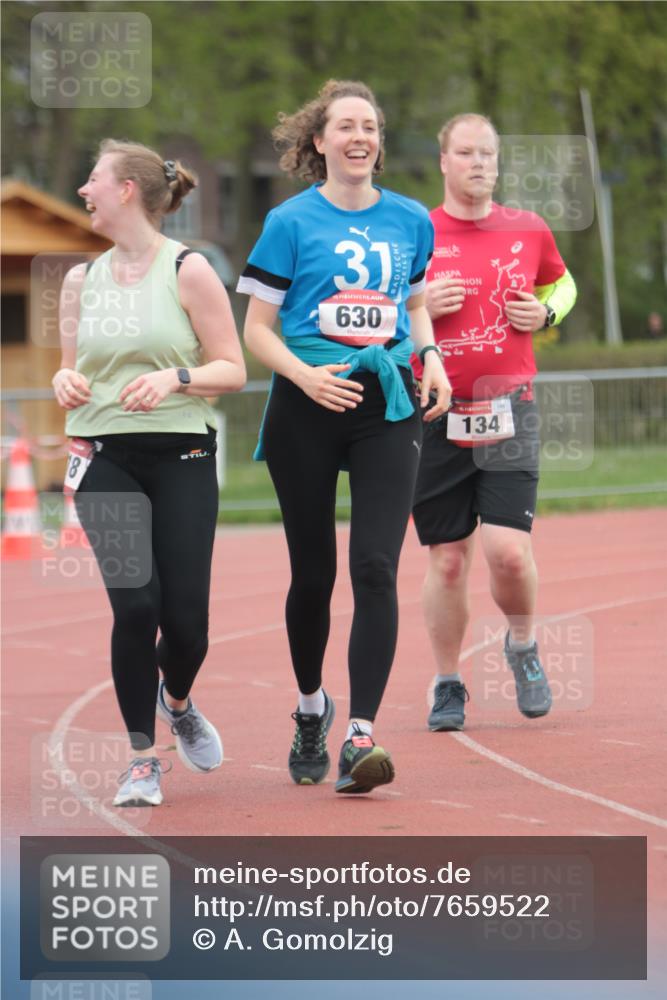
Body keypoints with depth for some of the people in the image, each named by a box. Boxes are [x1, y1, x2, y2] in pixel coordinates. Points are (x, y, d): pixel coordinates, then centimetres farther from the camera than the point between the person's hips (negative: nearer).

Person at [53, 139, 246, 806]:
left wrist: (175, 377, -19)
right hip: (105, 459, 2)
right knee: (135, 605, -13)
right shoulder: (82, 280, 10)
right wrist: (65, 383, -3)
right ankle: (142, 758, 2)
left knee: (185, 616, -4)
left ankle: (177, 701, 32)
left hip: (182, 457, -2)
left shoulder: (188, 271, -2)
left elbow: (233, 371, -2)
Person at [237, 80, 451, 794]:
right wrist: (305, 375, -18)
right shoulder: (292, 221, -1)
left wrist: (429, 353, 5)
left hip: (387, 405, 2)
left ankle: (360, 737, -17)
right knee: (313, 573, 7)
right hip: (307, 408, -2)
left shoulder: (410, 220, 9)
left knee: (375, 569, -13)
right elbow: (257, 328, -1)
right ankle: (310, 707, 33)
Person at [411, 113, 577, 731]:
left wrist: (546, 312, 4)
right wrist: (418, 307, -10)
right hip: (436, 417, 0)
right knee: (447, 559, 3)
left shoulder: (530, 232, 7)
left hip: (509, 413, 0)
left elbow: (562, 284, 26)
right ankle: (447, 686, 19)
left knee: (508, 550, -13)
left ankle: (522, 646, 16)